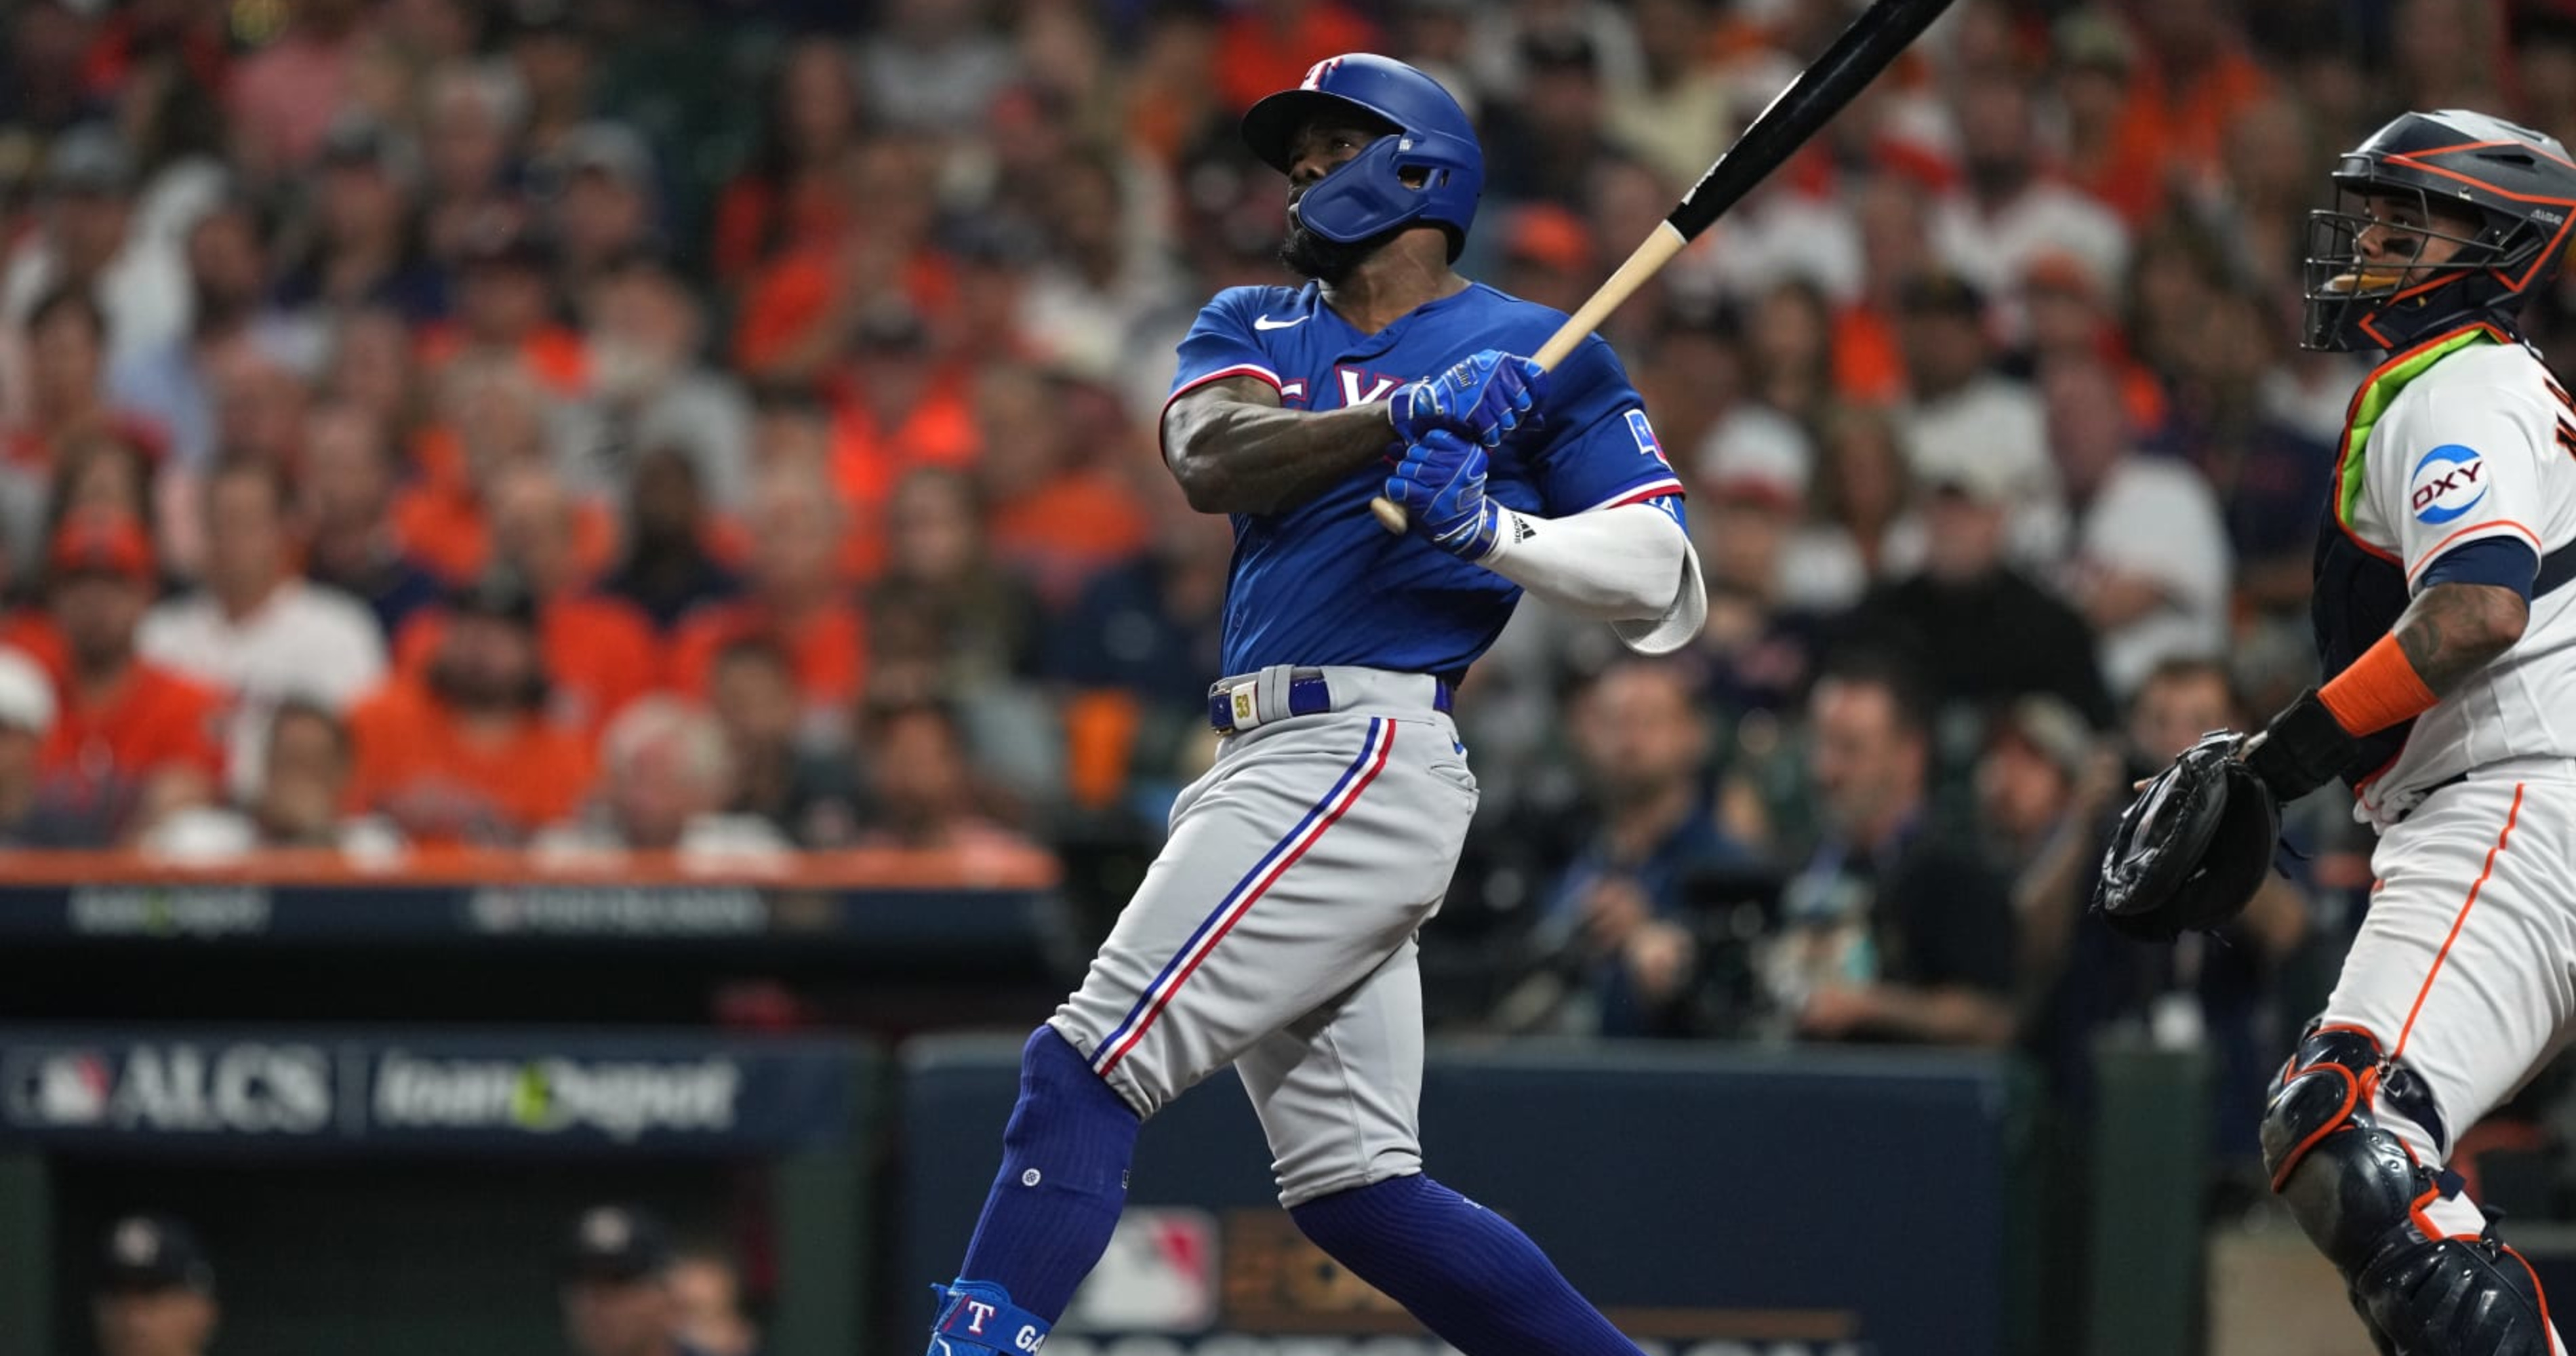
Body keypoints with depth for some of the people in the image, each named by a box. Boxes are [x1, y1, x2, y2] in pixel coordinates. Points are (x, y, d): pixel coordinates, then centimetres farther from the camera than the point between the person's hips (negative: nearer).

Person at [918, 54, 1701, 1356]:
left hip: (1368, 750, -7)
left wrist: (1494, 531, -18)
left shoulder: (1539, 354, 4)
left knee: (1088, 1065, -16)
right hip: (1273, 763, 7)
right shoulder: (1251, 327, 21)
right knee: (1350, 1186, 4)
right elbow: (1214, 461, -3)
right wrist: (1399, 420, -18)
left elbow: (1663, 588, -3)